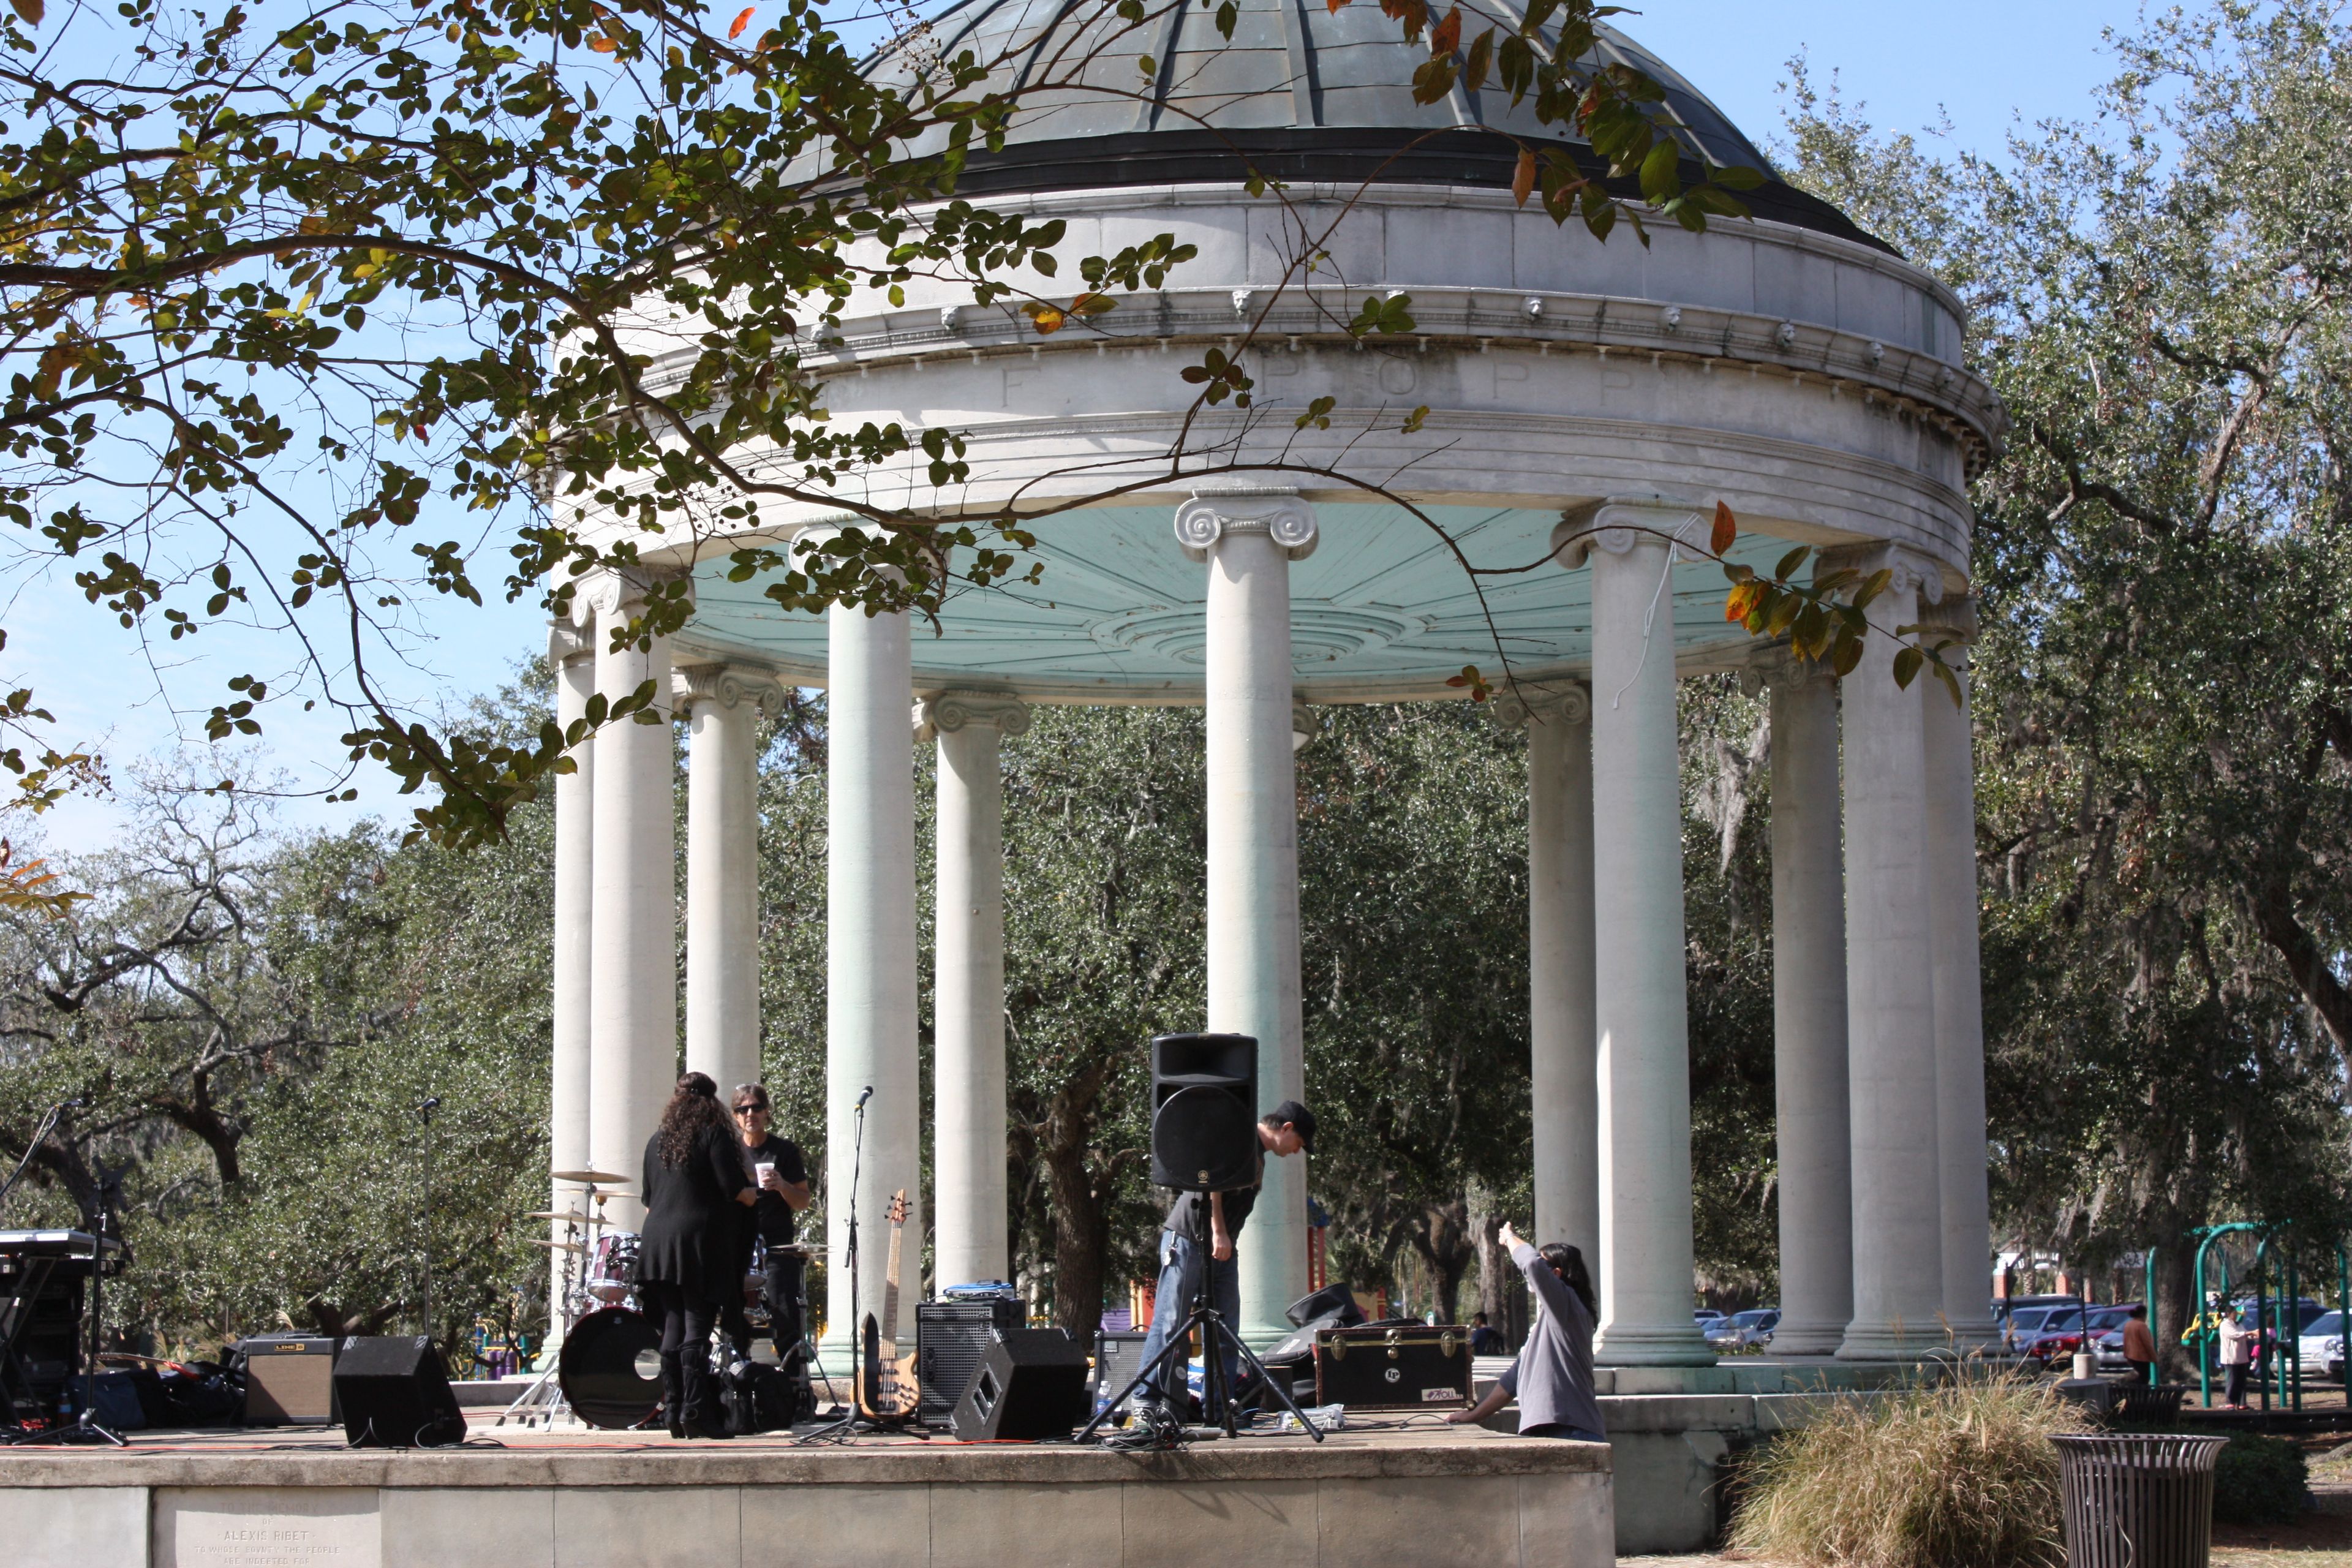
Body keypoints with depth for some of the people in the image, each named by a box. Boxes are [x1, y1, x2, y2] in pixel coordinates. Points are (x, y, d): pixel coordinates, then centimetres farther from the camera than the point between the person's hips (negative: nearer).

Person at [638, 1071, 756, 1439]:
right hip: (701, 1239, -5)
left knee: (672, 1327, 7)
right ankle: (695, 1409, -15)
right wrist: (751, 1196, 10)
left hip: (659, 1240, 5)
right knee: (697, 1327, -8)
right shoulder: (714, 1133, -2)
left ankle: (673, 1409, 5)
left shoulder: (658, 1140, 15)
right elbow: (733, 1188, -9)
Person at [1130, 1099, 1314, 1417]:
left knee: (1227, 1327, 5)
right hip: (1187, 1238, -10)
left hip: (1219, 1248, 10)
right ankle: (1146, 1402, -13)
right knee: (1170, 1322, -11)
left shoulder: (1258, 1155, 23)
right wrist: (1219, 1233, -22)